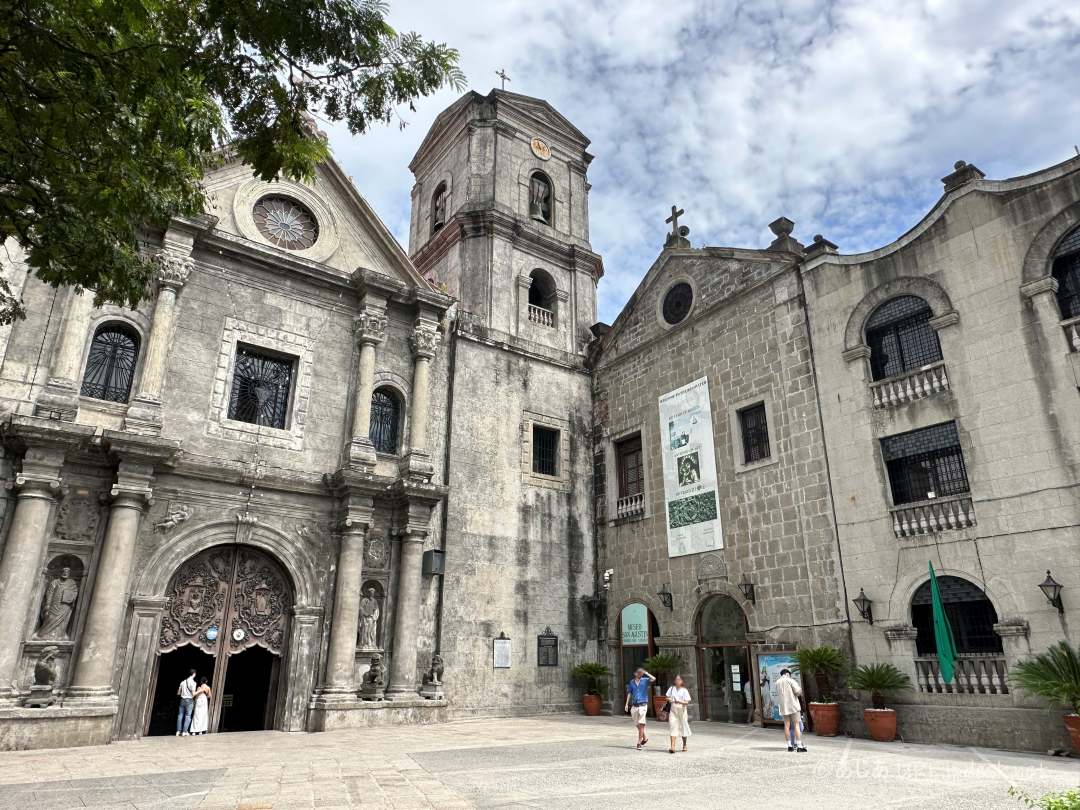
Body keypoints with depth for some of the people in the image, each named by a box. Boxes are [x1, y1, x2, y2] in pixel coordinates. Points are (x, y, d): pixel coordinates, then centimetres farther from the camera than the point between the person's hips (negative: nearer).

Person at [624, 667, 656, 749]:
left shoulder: (645, 680, 0)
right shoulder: (632, 682, 9)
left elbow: (653, 679, -17)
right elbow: (629, 693, 12)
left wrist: (646, 673, -10)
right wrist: (627, 704, 7)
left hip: (643, 705, -4)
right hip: (634, 705, 4)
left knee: (641, 724, -9)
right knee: (637, 725, 12)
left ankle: (639, 743, -5)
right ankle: (644, 738, 32)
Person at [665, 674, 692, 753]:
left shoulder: (684, 690, -4)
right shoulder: (671, 688, 3)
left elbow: (687, 702, -10)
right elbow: (667, 698, 11)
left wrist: (680, 702, -26)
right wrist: (669, 699, -12)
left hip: (682, 711, -1)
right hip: (673, 710, 1)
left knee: (683, 728, 10)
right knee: (672, 727, -11)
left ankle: (684, 745, 31)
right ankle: (672, 747, -17)